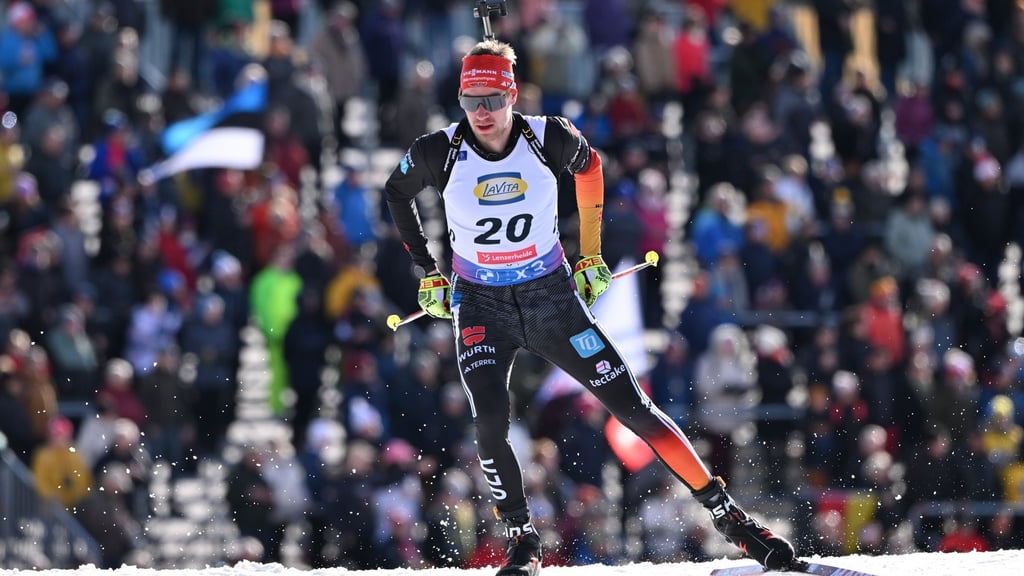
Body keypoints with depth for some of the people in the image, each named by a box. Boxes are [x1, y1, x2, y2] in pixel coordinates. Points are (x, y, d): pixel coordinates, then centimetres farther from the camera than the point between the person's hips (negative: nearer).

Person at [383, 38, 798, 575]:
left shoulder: (549, 138, -15)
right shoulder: (440, 152, -15)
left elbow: (589, 164, 10)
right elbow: (396, 192, 8)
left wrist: (591, 252, 10)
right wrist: (427, 271, 7)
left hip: (552, 297, 0)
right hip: (481, 307, 0)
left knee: (633, 406, -3)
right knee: (490, 425, -21)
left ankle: (727, 514, 3)